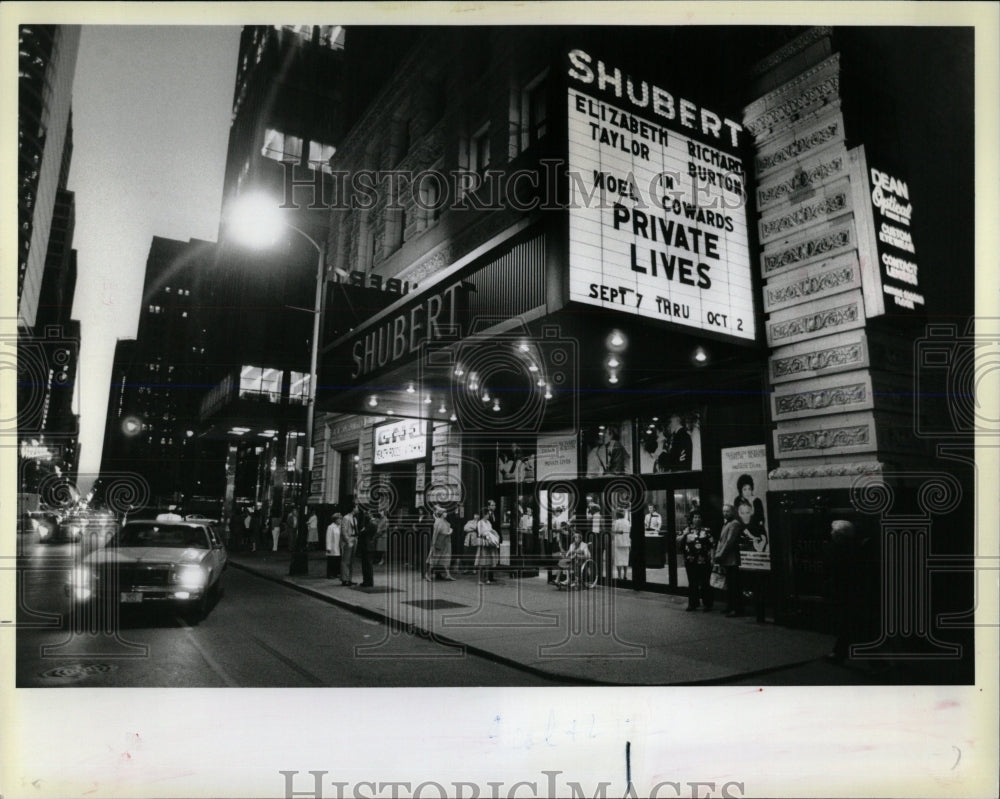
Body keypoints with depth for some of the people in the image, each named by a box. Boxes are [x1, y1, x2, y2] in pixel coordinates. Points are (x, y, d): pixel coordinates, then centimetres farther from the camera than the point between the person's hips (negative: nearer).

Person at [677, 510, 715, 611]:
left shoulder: (706, 531, 3)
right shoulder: (686, 530, 9)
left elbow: (712, 546, 0)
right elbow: (677, 542, 4)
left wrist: (712, 558, -8)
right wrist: (684, 534, -9)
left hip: (703, 562, -2)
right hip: (690, 562, 2)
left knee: (704, 583, 2)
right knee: (692, 583, 9)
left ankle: (707, 604, 11)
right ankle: (692, 604, 17)